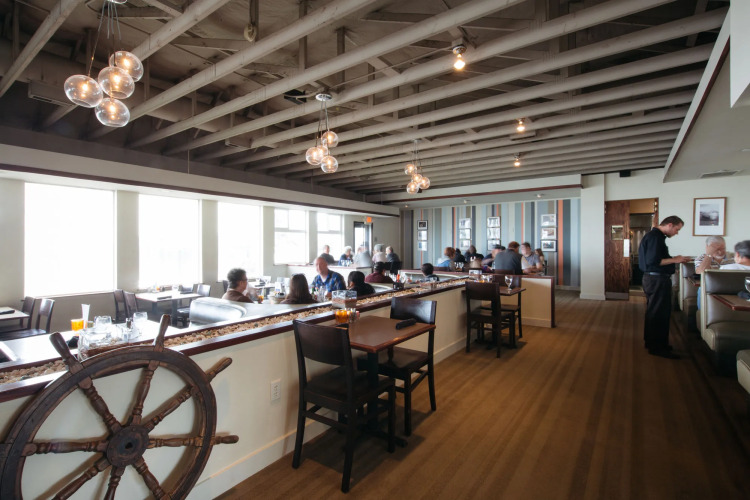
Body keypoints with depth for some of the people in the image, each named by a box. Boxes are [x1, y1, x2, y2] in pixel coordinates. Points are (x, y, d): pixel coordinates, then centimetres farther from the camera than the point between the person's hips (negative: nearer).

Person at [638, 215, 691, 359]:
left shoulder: (655, 235, 16)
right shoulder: (655, 237, -17)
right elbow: (653, 261, -24)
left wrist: (674, 259, 11)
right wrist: (674, 260, -12)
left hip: (653, 278, 11)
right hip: (657, 279, -11)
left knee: (653, 312, 18)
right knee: (660, 314, -4)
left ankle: (651, 342, 29)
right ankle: (657, 347, 3)